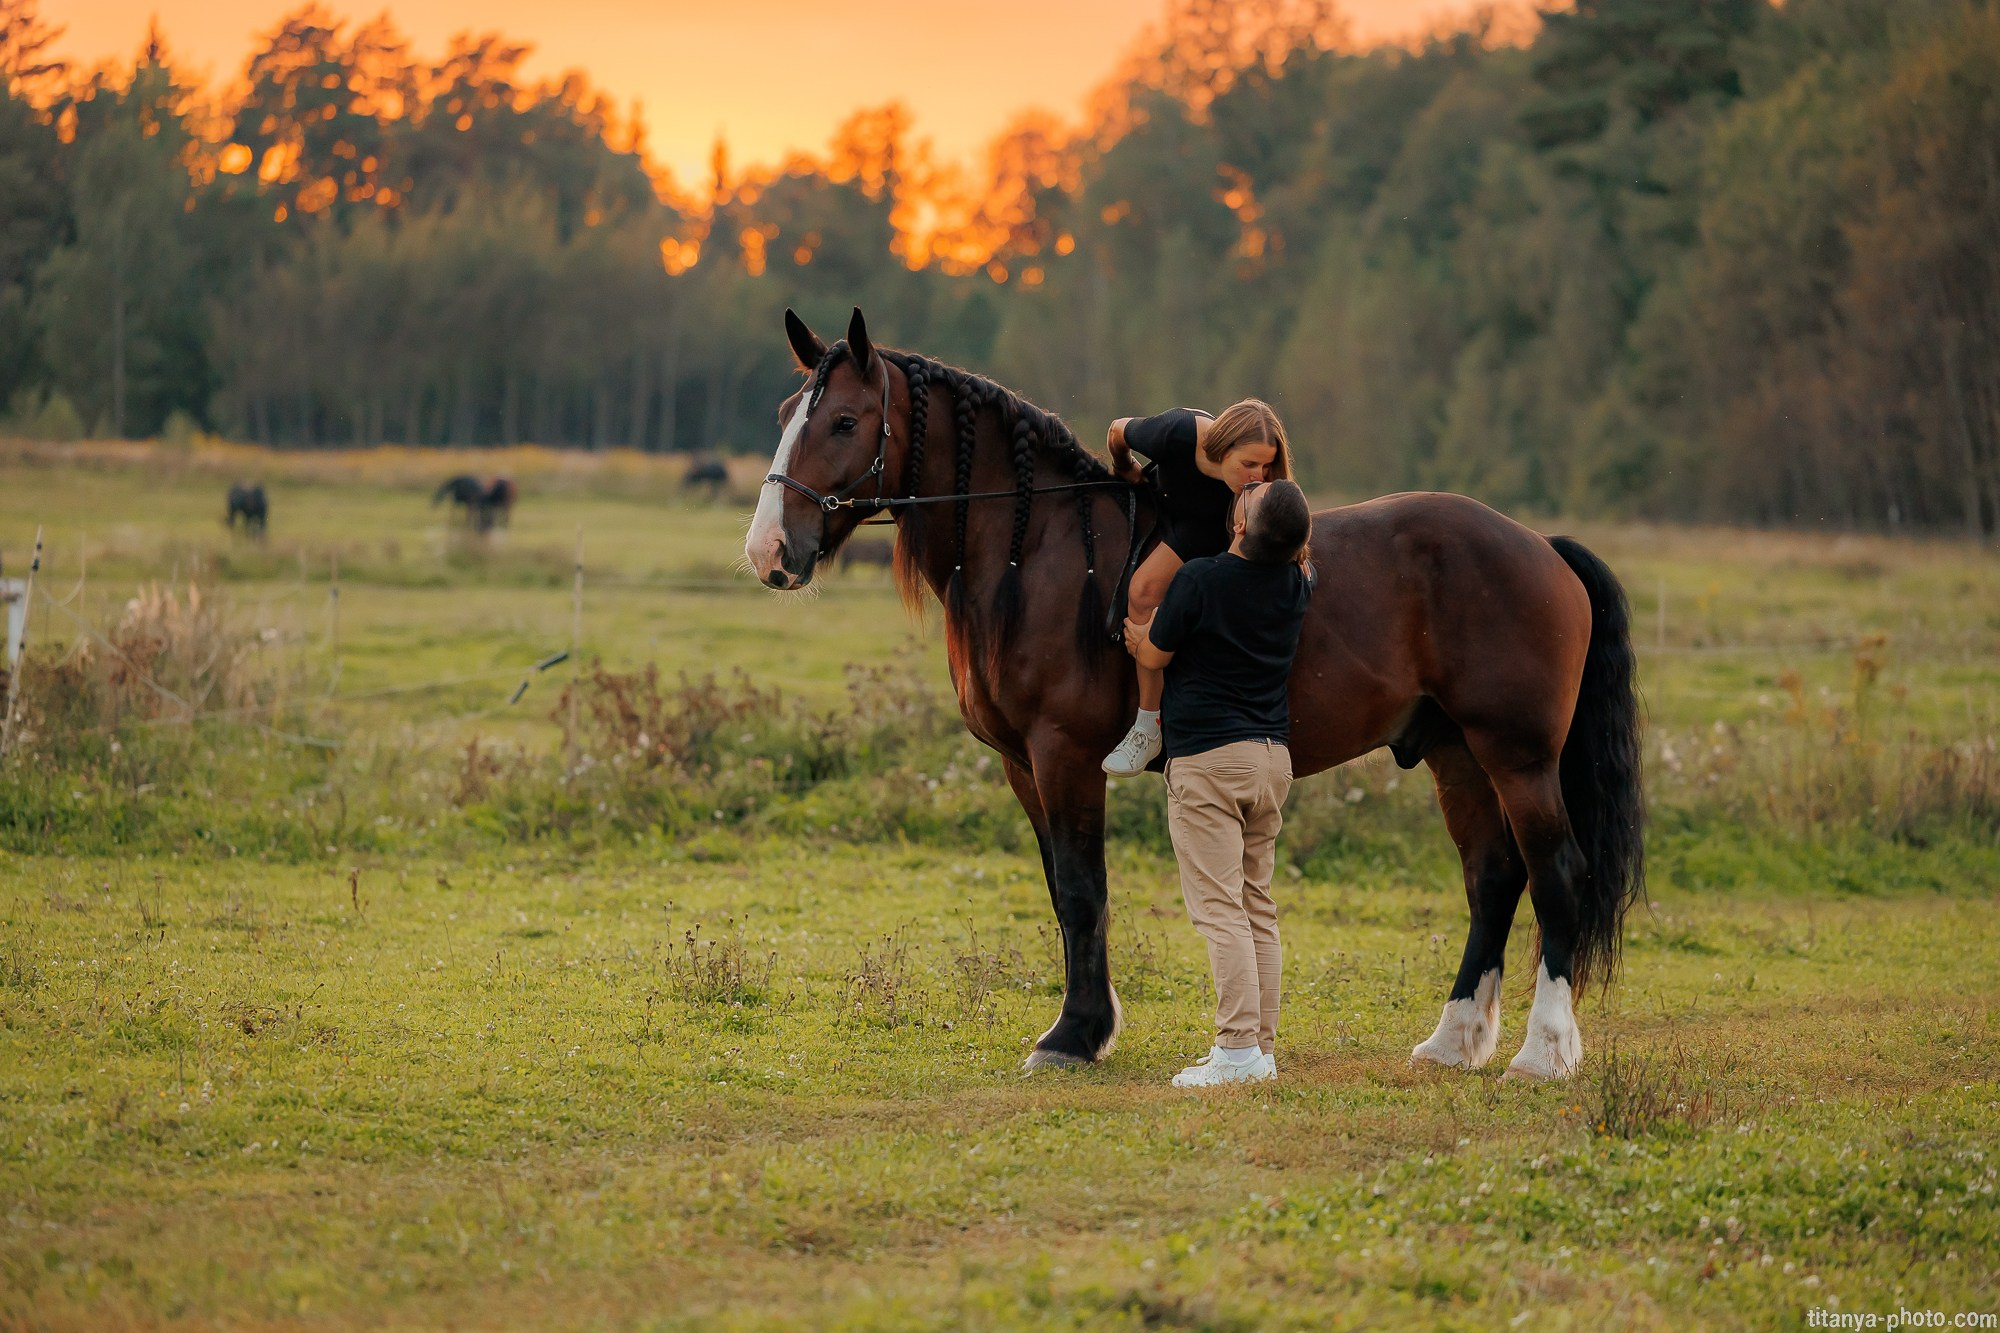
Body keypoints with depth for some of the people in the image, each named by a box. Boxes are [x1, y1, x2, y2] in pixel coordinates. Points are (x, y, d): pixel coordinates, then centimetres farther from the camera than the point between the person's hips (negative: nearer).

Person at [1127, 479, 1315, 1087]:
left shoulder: (1199, 579, -16)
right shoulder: (1296, 582, 2)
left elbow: (1155, 655, -2)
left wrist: (1137, 631, 17)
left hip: (1207, 760, -7)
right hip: (1273, 756, 7)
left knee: (1218, 908, -8)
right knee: (1258, 906, 12)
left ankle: (1239, 1049, -14)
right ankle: (1262, 1046, 12)